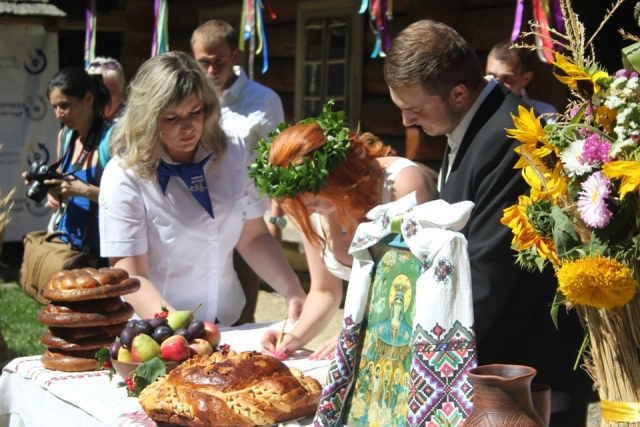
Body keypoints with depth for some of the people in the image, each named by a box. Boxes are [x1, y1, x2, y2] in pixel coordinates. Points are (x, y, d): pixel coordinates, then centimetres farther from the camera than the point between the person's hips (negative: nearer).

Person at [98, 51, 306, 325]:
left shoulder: (232, 154, 0)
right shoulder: (124, 176, -12)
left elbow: (253, 238, 6)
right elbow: (132, 277, -14)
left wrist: (293, 293, -9)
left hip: (226, 323, 1)